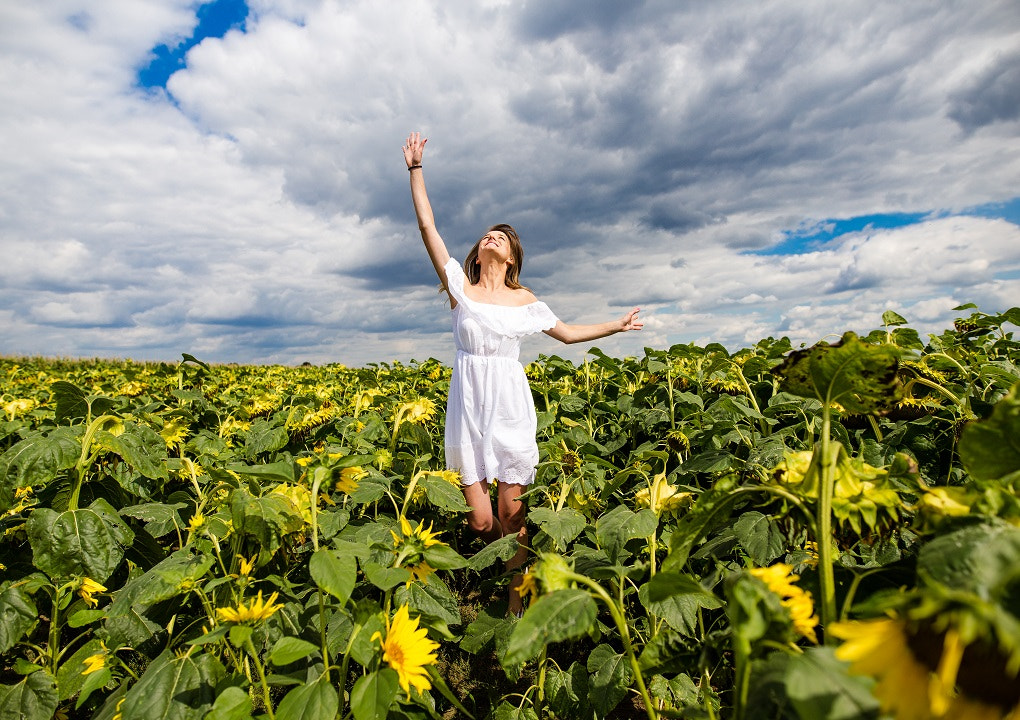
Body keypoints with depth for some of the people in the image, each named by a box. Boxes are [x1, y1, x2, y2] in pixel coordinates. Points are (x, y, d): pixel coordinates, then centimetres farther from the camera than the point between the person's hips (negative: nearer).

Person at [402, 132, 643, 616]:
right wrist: (416, 168, 0)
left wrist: (616, 325, 21)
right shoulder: (460, 287, 5)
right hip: (468, 409, 0)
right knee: (479, 520, 0)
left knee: (512, 514, 1)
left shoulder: (523, 300, 9)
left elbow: (567, 333, 21)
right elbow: (427, 227, 0)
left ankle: (516, 605, 20)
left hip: (511, 408, 1)